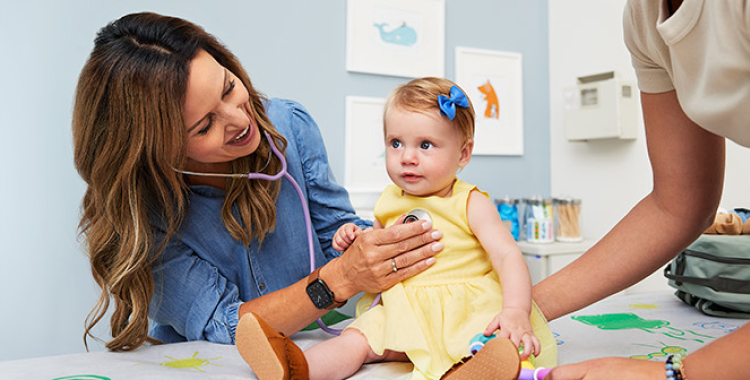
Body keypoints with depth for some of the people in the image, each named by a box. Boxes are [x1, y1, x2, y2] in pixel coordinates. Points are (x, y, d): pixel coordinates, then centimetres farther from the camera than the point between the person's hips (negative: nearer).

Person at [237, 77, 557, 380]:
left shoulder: (470, 204, -6)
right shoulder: (389, 202, 9)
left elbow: (508, 256, -12)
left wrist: (516, 311, -29)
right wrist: (357, 239, 1)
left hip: (466, 313, -3)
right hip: (405, 314, 4)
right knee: (357, 338, -17)